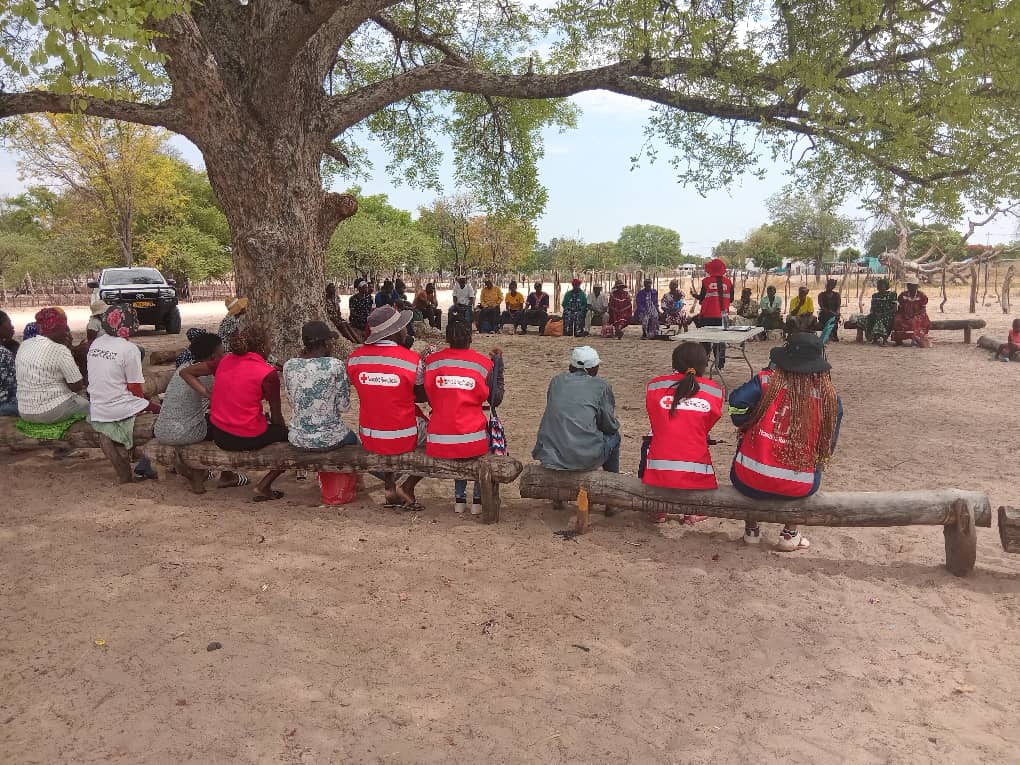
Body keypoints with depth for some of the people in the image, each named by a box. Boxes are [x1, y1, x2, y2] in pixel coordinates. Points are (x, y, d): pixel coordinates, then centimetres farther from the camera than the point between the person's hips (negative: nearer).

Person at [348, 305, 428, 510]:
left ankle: (390, 488, 30)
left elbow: (365, 393, 8)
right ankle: (408, 487, 14)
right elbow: (423, 397, -2)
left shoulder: (354, 358, -5)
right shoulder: (413, 360, -15)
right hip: (404, 439, -4)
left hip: (368, 439, 4)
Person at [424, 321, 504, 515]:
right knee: (485, 429, 32)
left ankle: (459, 497, 32)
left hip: (438, 445, 2)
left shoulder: (432, 360, 0)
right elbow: (495, 400, 6)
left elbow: (431, 400, 8)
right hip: (471, 443, -2)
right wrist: (498, 362, 11)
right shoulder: (483, 363, -4)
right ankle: (478, 499, 30)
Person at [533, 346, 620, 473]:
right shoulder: (601, 386, 0)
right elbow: (610, 426, 4)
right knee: (613, 435, 23)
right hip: (585, 459, -4)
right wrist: (615, 422, 28)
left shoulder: (556, 381, 11)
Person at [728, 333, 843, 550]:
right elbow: (828, 446, 8)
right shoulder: (829, 397, 1)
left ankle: (751, 529, 36)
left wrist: (747, 427, 3)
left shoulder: (767, 380, -4)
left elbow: (737, 402, -17)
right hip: (798, 488, 1)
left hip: (749, 482, -1)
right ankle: (790, 534, 31)